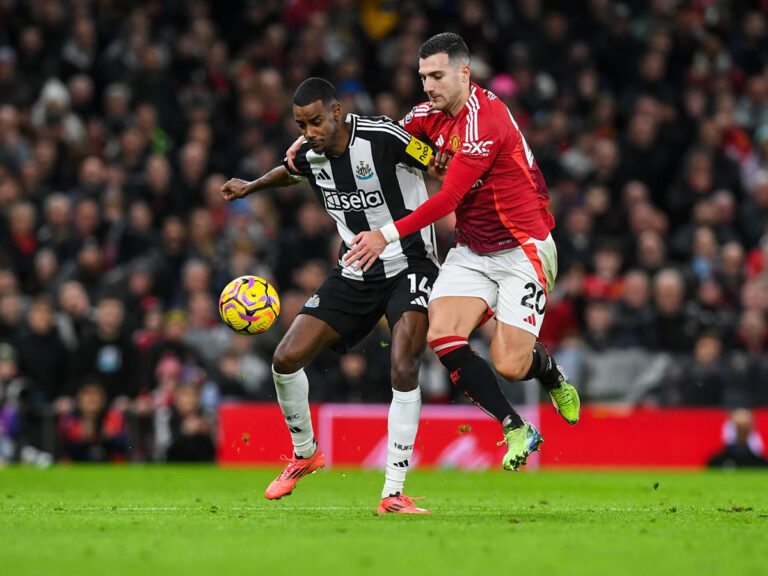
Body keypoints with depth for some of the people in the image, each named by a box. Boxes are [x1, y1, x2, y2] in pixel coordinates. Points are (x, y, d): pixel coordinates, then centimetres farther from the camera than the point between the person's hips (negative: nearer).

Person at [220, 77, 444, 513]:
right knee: (287, 358, -2)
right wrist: (251, 187, 21)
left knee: (404, 369, -25)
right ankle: (305, 453, 24)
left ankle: (394, 492, -18)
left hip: (408, 267, -6)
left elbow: (444, 168, -14)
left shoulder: (383, 137, -21)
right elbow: (289, 172, 26)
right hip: (355, 275, 6)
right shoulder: (311, 156, -1)